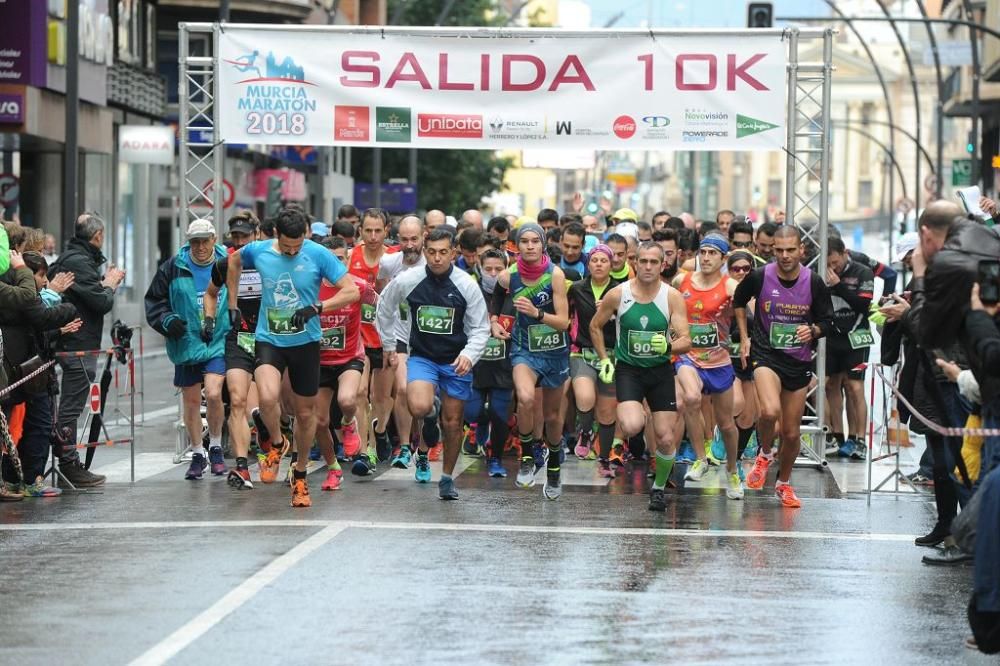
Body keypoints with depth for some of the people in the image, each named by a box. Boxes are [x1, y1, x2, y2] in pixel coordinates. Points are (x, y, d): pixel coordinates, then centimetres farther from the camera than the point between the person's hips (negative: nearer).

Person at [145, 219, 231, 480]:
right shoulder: (173, 268, -1)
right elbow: (154, 300, 7)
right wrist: (167, 320, -10)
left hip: (219, 342, -2)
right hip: (186, 343, 2)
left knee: (213, 393, -19)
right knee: (191, 401, 8)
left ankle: (216, 447, 4)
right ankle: (197, 455, 24)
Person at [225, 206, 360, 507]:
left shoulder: (318, 255, -12)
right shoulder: (258, 251, -6)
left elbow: (352, 291, -11)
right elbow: (234, 260, 18)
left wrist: (316, 308, -23)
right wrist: (232, 304, 15)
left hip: (305, 342, 0)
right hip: (269, 339, 0)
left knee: (305, 412, 10)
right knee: (268, 397, -27)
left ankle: (300, 476, 30)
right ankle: (276, 443, 5)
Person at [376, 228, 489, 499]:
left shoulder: (467, 285, -9)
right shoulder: (406, 281, -8)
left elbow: (480, 328, -2)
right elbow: (384, 309, 11)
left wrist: (469, 354, -20)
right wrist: (390, 346, 15)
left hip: (456, 362, 1)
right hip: (422, 357, -1)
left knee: (453, 422, 5)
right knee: (419, 407, -26)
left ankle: (447, 477, 25)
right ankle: (423, 450, 6)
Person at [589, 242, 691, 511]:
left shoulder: (672, 297, -9)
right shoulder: (617, 294, -8)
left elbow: (686, 341, -11)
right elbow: (595, 326, 8)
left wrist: (668, 346, -31)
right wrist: (604, 360, 2)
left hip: (660, 370, 1)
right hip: (628, 368, -1)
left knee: (666, 439, 1)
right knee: (632, 427, -27)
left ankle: (659, 487, 26)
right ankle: (638, 415, 11)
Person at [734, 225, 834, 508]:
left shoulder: (814, 283, -8)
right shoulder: (759, 277, -10)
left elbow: (827, 322, 3)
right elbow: (738, 301, 12)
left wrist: (813, 331, -19)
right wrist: (744, 338, 9)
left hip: (799, 360, 2)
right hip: (766, 354, -2)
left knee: (791, 432, 10)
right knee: (770, 411, -30)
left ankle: (783, 484, 35)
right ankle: (764, 455, 2)